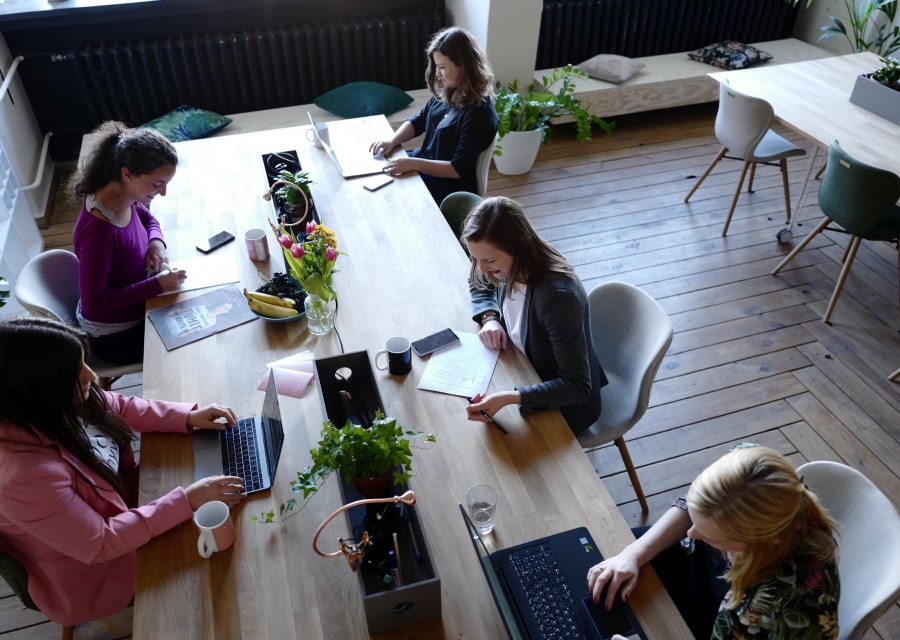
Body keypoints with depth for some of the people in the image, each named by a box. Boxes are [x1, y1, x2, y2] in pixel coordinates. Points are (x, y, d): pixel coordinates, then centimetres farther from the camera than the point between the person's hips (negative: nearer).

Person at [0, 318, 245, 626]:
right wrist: (187, 501, -33)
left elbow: (121, 407, 0)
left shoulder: (49, 406, -18)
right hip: (92, 570, -6)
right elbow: (100, 544, -32)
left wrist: (188, 417, -11)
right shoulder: (26, 474, -40)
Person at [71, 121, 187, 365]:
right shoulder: (97, 230, -35)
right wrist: (157, 285, -31)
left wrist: (156, 241, -9)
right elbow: (94, 304, -30)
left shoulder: (124, 195, -12)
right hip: (116, 335, -7)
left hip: (136, 308, 7)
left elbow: (146, 216, 12)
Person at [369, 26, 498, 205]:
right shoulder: (445, 93, -1)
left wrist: (413, 164, -31)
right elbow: (418, 121, 11)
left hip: (449, 187, -8)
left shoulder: (478, 113, -25)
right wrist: (392, 141, -7)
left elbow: (458, 169, -26)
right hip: (424, 162, 8)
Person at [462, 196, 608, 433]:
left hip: (566, 405, -6)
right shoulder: (511, 267, -15)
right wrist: (489, 317, -10)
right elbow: (480, 285, 11)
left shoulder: (557, 296, -36)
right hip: (531, 378, 7)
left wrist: (510, 398, -45)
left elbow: (578, 387, -33)